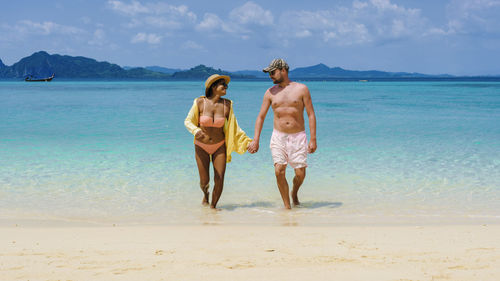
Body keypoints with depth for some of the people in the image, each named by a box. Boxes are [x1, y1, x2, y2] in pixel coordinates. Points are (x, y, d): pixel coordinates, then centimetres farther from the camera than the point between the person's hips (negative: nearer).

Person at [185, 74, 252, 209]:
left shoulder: (227, 105, -6)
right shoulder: (200, 102, -12)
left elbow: (234, 127, 2)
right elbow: (187, 121, -10)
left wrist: (247, 142, -2)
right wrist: (196, 131, -31)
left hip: (219, 147, 1)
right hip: (201, 146, -1)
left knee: (219, 181, -7)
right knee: (204, 181, 2)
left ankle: (213, 206, 17)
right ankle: (206, 194, 39)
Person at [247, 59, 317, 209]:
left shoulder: (301, 89, -1)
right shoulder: (270, 92, 7)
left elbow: (311, 114, -2)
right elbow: (261, 117, 9)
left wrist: (313, 139, -8)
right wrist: (255, 140, 1)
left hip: (298, 137, -1)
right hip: (278, 137, 1)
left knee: (300, 174, -4)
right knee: (279, 171, -14)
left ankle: (294, 193, 29)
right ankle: (287, 206, -1)